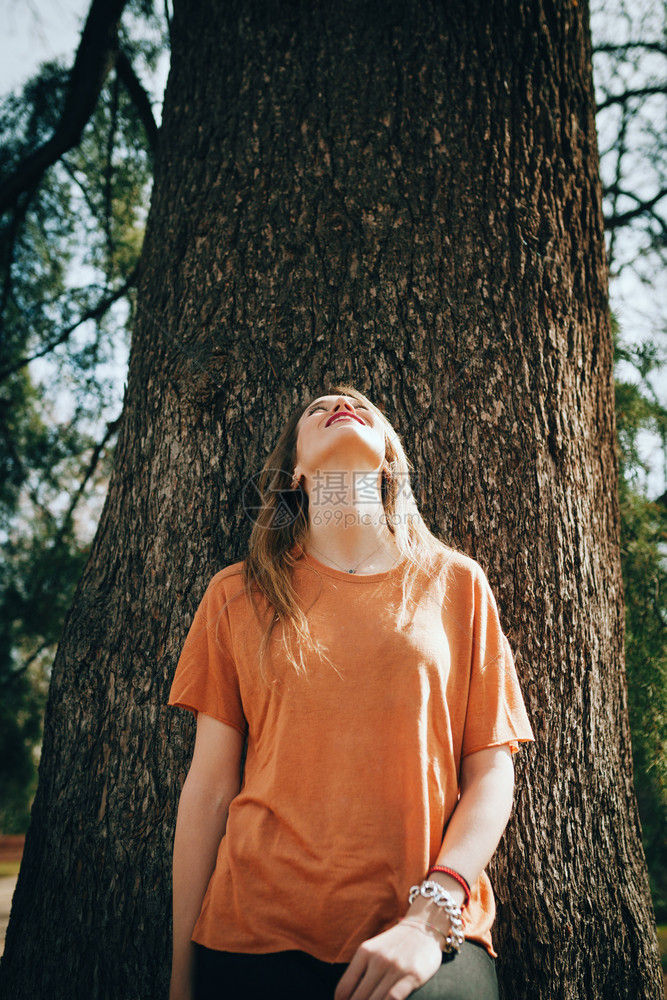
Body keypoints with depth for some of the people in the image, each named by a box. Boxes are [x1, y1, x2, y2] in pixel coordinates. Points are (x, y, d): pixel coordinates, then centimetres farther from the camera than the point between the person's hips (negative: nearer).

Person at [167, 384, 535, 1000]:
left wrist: (430, 917, -11)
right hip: (256, 937, 1)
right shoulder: (238, 596, 7)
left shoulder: (456, 583, 6)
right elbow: (209, 788, 6)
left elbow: (492, 774, 2)